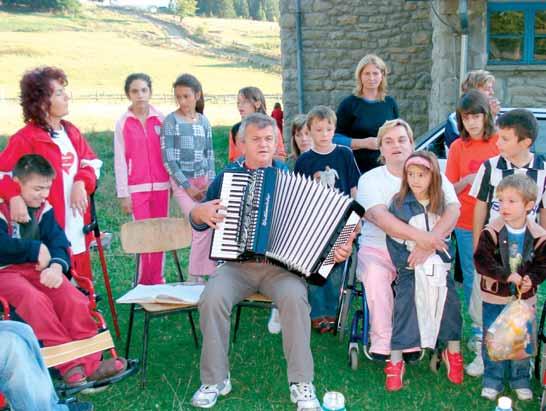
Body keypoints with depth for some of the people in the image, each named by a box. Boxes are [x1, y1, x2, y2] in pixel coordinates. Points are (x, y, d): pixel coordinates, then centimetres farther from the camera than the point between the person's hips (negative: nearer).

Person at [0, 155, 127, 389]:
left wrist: (56, 265, -24)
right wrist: (35, 249, -16)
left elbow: (57, 240, -2)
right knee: (37, 300, -35)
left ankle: (89, 363, -17)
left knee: (74, 299, -21)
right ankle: (69, 364, -28)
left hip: (37, 268, 5)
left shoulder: (43, 209, 8)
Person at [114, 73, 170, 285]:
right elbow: (120, 161, -1)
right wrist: (123, 194, -4)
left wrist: (173, 183, 4)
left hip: (161, 185, 2)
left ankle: (157, 280, 16)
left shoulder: (160, 119, 4)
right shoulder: (123, 123, 0)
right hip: (137, 187, -2)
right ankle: (145, 281, 9)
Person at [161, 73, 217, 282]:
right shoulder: (171, 121, -3)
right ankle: (195, 277, -3)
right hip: (182, 181, -4)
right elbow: (168, 159, -7)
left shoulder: (204, 121, 10)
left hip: (204, 180, 4)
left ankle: (212, 273, 3)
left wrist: (211, 182, -2)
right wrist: (187, 186, -11)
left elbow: (209, 154, 12)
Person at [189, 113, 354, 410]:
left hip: (280, 265, -1)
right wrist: (199, 212, -6)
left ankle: (301, 383, -19)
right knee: (212, 298, -29)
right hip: (236, 265, 1)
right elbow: (199, 222, 19)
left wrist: (338, 247, -9)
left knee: (294, 297, -33)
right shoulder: (226, 177, 12)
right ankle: (215, 380, -11)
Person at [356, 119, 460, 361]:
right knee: (375, 273, -32)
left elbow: (453, 209, -11)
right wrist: (419, 236, -32)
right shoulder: (370, 180, 2)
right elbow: (379, 216, -17)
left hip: (420, 253, 1)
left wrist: (430, 242, -30)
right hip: (377, 250, -1)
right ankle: (381, 341, -16)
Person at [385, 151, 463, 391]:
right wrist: (404, 261, -13)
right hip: (411, 269, -3)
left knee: (449, 304, 1)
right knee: (404, 307, -8)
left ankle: (453, 354, 22)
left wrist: (445, 258, 3)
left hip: (438, 266, 4)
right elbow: (393, 239, -5)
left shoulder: (439, 203, 8)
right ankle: (395, 363, -1)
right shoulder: (399, 204, -4)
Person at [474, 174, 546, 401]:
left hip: (524, 297, 1)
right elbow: (481, 261, -19)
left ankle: (520, 379, 31)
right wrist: (508, 275, -25)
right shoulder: (491, 232, -14)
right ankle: (493, 379, 25)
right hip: (494, 297, -1)